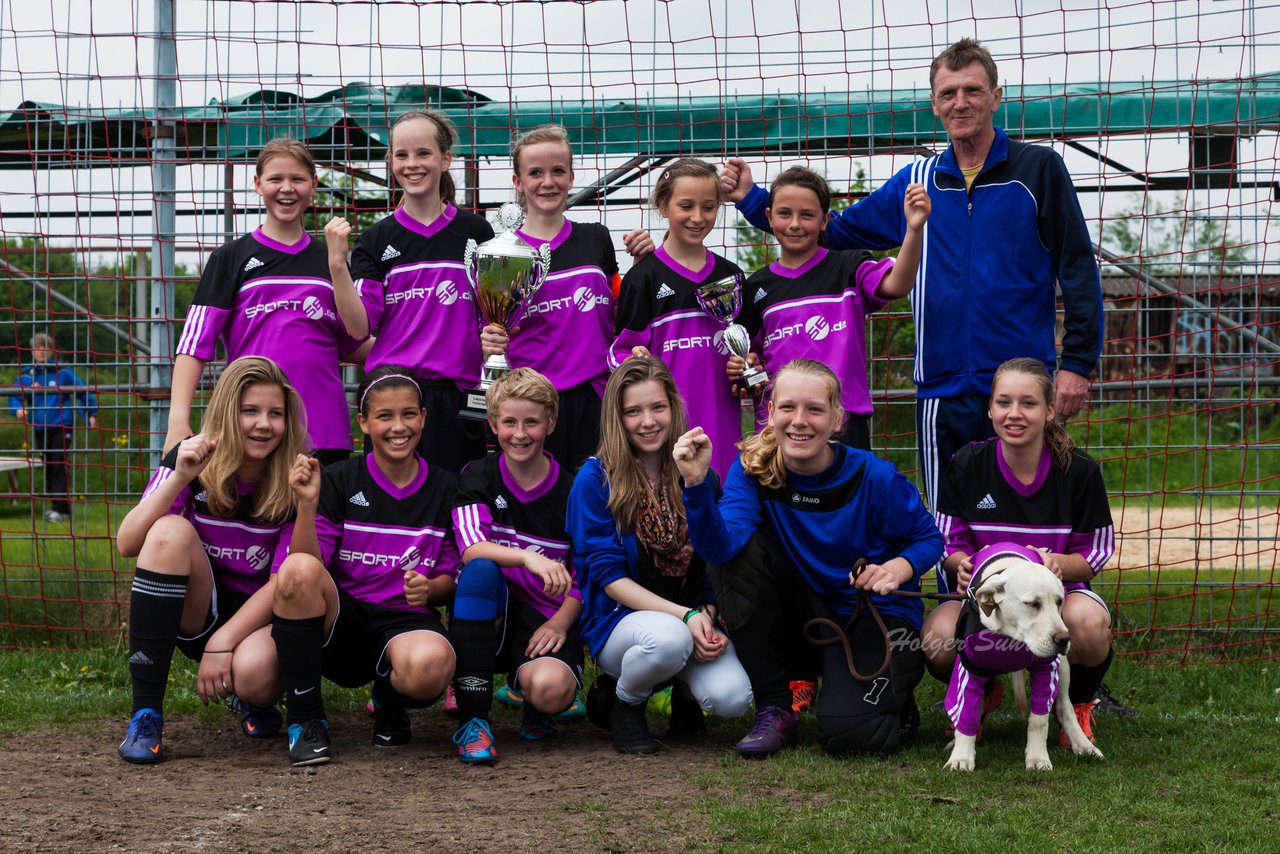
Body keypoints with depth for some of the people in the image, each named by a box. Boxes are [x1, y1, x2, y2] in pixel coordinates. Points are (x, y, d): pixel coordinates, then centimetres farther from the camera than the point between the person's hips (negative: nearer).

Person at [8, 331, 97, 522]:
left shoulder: (63, 372, -2)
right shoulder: (26, 374, 5)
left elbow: (82, 390, 3)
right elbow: (14, 397, 7)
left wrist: (91, 414, -2)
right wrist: (18, 409, -15)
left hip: (61, 426, -4)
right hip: (39, 428, 4)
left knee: (58, 467, -10)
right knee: (48, 468, 9)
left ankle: (61, 509, -11)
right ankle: (55, 505, 16)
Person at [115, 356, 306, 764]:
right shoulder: (192, 460, -9)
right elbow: (128, 544, -18)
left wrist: (222, 643, -24)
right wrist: (180, 477, -31)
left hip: (261, 619, -2)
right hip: (197, 616, 2)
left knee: (253, 670, -38)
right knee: (170, 531, -28)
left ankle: (254, 700, 7)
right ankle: (146, 713, -26)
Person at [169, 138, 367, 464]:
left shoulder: (327, 259, 14)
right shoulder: (230, 258, 7)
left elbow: (357, 334, 3)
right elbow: (195, 341, -1)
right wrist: (178, 421, -12)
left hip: (323, 430, 2)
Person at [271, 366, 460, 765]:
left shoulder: (445, 489, 7)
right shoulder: (339, 481, 2)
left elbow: (452, 579, 10)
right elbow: (309, 570, -7)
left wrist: (430, 588, -13)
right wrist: (307, 504, -21)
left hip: (408, 622, 0)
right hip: (343, 623, 0)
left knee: (430, 665, -38)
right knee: (298, 568, -34)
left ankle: (388, 699, 5)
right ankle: (305, 722, -18)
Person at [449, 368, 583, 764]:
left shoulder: (572, 491, 1)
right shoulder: (478, 477, 1)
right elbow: (472, 549, -16)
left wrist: (560, 624, -11)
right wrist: (530, 558, -34)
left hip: (547, 622, -1)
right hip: (491, 613, 1)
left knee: (549, 690, -33)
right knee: (481, 570, -33)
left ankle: (533, 700, 10)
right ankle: (473, 719, -26)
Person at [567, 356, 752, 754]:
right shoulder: (595, 479, -6)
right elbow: (608, 575, -10)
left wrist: (708, 617, -14)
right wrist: (683, 616, -21)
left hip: (694, 618, 3)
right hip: (622, 618, -3)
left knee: (732, 698, -27)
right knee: (667, 638, -39)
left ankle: (684, 688, 12)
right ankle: (624, 702, -4)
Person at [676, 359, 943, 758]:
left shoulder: (873, 478, -17)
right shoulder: (753, 469, -11)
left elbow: (928, 538, -3)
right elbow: (719, 547, -26)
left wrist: (898, 568, -25)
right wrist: (697, 484, -42)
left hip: (875, 614, -4)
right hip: (805, 616, 4)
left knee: (845, 733, -28)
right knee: (745, 551, -23)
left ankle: (898, 701, 13)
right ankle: (774, 711, -11)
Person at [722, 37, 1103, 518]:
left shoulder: (1038, 168, 0)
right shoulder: (917, 182, 10)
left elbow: (1078, 270, -2)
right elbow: (835, 232, 17)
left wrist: (1078, 363, -9)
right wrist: (752, 199, 9)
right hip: (943, 393, 4)